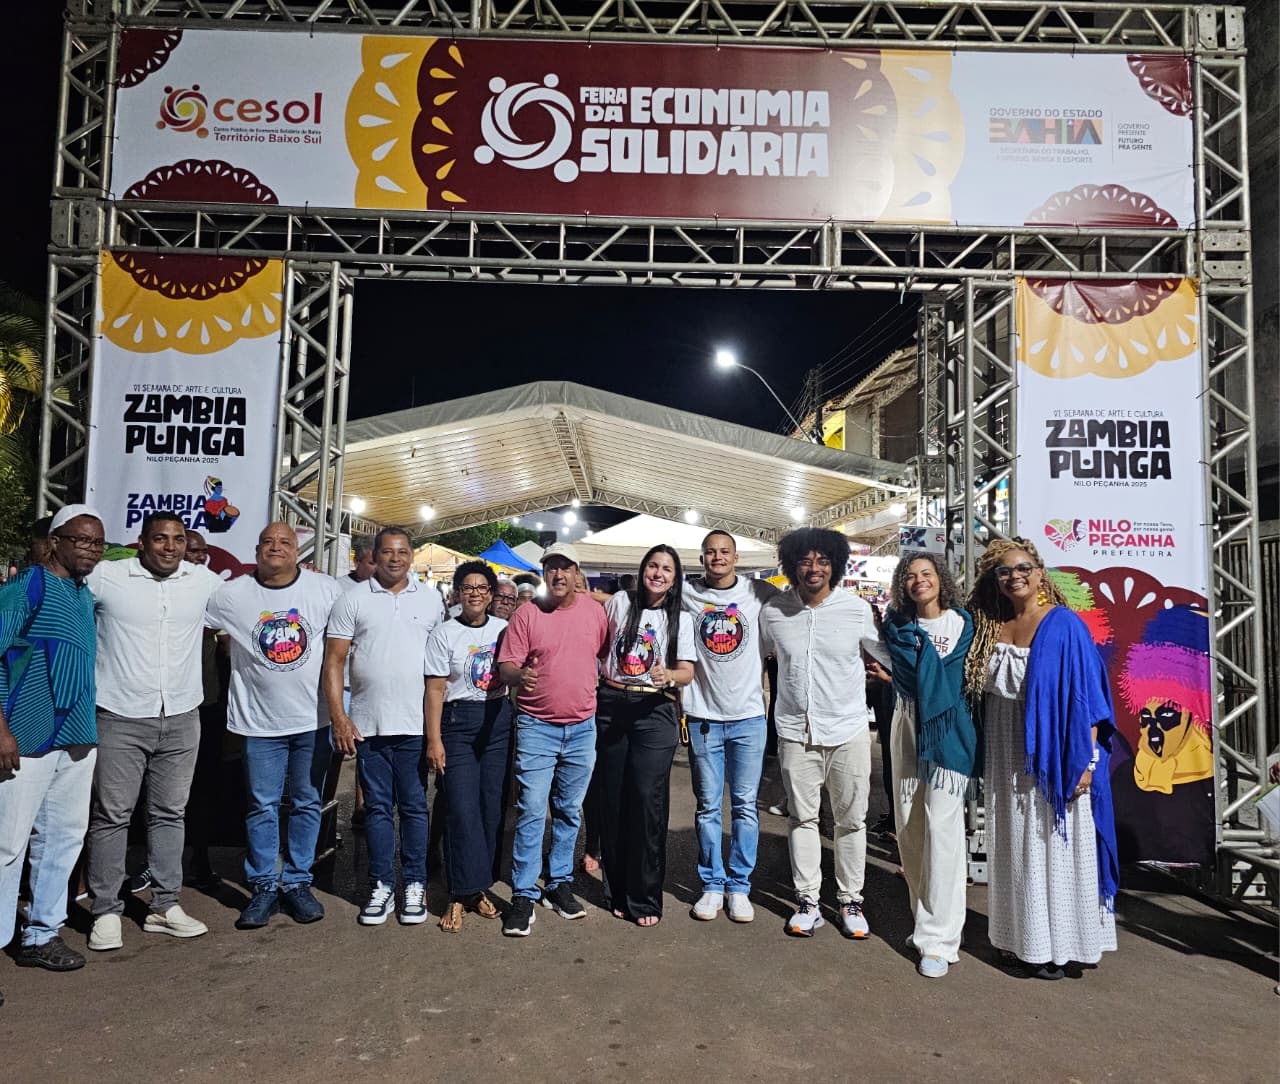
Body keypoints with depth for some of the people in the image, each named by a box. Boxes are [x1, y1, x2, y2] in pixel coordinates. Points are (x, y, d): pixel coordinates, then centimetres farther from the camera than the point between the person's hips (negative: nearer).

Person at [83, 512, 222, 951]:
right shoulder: (104, 577, -6)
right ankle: (106, 912, 18)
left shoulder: (204, 581, 3)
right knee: (111, 815, 4)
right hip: (120, 719, -3)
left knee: (170, 813, 12)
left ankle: (165, 906, 23)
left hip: (181, 718, 3)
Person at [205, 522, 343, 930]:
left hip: (313, 718, 0)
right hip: (260, 720, 0)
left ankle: (297, 882, 23)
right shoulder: (232, 594, -2)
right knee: (262, 806, 8)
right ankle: (264, 887, 20)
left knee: (307, 804, 10)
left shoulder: (326, 589, -3)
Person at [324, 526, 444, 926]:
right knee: (377, 808, 9)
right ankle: (381, 886, 20)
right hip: (367, 725, 0)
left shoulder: (430, 600, 5)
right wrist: (339, 717, -7)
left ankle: (415, 885, 19)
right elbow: (334, 661, 1)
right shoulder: (353, 599, 2)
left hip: (415, 724, 0)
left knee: (414, 807, 7)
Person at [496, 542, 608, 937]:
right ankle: (523, 896, 6)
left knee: (569, 811, 14)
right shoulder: (527, 614, -5)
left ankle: (559, 884, 28)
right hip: (536, 727, -3)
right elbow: (506, 667, -8)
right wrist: (519, 675, -29)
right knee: (531, 812, -4)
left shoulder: (594, 610, 3)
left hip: (582, 728, 3)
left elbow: (606, 653, 15)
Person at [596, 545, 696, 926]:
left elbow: (687, 672, -2)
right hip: (611, 706, 2)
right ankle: (616, 890, 21)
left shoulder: (681, 618, 5)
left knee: (648, 800, -8)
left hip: (654, 711, -1)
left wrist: (669, 675, -21)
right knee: (612, 799, 6)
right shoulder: (620, 602, 7)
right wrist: (598, 675, 11)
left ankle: (644, 898, 4)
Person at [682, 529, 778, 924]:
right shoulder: (687, 593, 1)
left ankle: (739, 886, 19)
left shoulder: (760, 592, -1)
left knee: (745, 805, 7)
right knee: (708, 806, 9)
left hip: (748, 716, 0)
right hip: (703, 716, 0)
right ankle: (712, 884, 21)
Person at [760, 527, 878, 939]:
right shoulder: (773, 611, -2)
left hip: (849, 731, 0)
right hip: (796, 732, 1)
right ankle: (807, 901, 22)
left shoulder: (857, 609, -5)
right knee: (802, 817, 9)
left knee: (851, 819, 9)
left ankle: (850, 901, 25)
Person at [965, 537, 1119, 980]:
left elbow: (1086, 696, -12)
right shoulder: (991, 627, 6)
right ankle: (1023, 938, 25)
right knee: (1014, 849, 12)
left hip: (1051, 758, -5)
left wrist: (1085, 760, -16)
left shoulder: (1064, 625, -9)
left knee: (1055, 846, 4)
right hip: (1007, 761, 5)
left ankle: (1058, 943, 17)